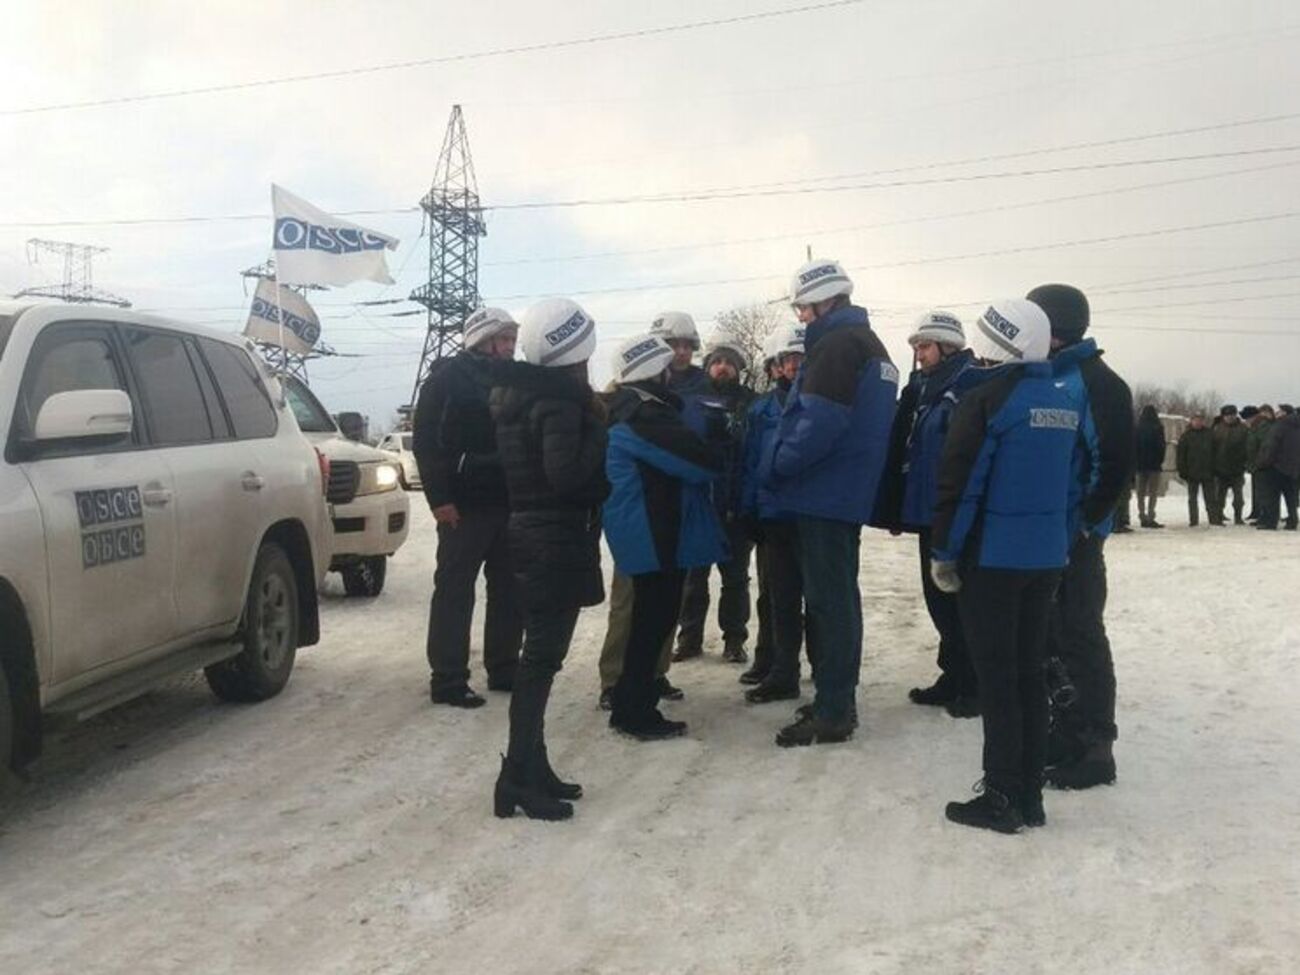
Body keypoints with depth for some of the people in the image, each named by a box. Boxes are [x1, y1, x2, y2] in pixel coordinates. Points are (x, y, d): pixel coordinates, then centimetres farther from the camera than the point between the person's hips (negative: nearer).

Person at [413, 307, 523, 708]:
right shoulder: (448, 376, -5)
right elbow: (426, 441, -10)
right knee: (454, 591, -3)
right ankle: (448, 679, 1)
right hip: (465, 505, -7)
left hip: (508, 502, 7)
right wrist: (440, 498, -17)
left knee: (509, 588, 12)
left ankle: (504, 668, 23)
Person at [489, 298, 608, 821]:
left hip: (528, 529, 10)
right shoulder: (561, 402, -17)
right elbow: (567, 475, -26)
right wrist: (598, 425, -16)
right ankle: (518, 777, -4)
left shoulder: (518, 392, 12)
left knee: (539, 654, 15)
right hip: (557, 537, -10)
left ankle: (533, 768, 22)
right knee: (543, 657, -6)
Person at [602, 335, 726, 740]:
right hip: (655, 534, -10)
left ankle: (629, 701, 28)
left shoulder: (622, 407, 12)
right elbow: (698, 461, -20)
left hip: (644, 531, 10)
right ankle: (636, 711, 4)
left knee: (651, 615, 19)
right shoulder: (646, 414, -21)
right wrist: (714, 460, 1)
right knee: (654, 618, -2)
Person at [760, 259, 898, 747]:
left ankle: (831, 713, -1)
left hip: (825, 492, -10)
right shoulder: (872, 345, 18)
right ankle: (837, 700, 23)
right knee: (841, 596, 15)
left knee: (827, 601, -5)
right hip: (851, 492, 10)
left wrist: (777, 465, -13)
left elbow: (820, 421, -24)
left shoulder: (836, 344, -14)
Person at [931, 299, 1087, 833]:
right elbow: (1072, 480, 13)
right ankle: (1029, 796, 18)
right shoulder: (1067, 399, 8)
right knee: (1029, 673, 12)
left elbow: (960, 485, -14)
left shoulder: (985, 400, -13)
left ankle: (1001, 798, 5)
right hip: (1047, 557, 6)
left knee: (997, 678, 0)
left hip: (992, 557, -6)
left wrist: (943, 553, -4)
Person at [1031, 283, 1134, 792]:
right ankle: (1065, 733, 27)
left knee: (1079, 636, -2)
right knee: (1049, 635, 14)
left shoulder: (1096, 382, -12)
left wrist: (1085, 523, -17)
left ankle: (1094, 748, 8)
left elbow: (1116, 462, -17)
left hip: (1073, 535, -8)